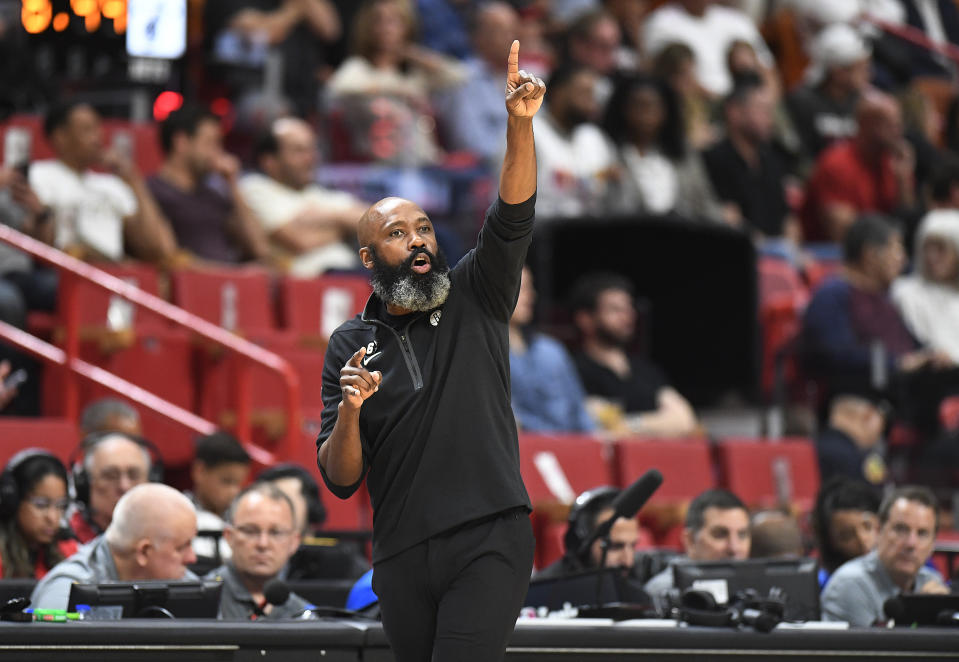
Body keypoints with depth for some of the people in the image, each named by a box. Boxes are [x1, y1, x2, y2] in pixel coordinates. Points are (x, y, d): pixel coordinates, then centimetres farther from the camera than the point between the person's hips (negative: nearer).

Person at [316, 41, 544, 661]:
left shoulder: (473, 298, 7)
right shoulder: (351, 345, 9)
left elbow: (513, 219, -11)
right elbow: (340, 479, 5)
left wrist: (521, 124, -27)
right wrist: (348, 412, -16)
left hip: (489, 545, -3)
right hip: (403, 558, 3)